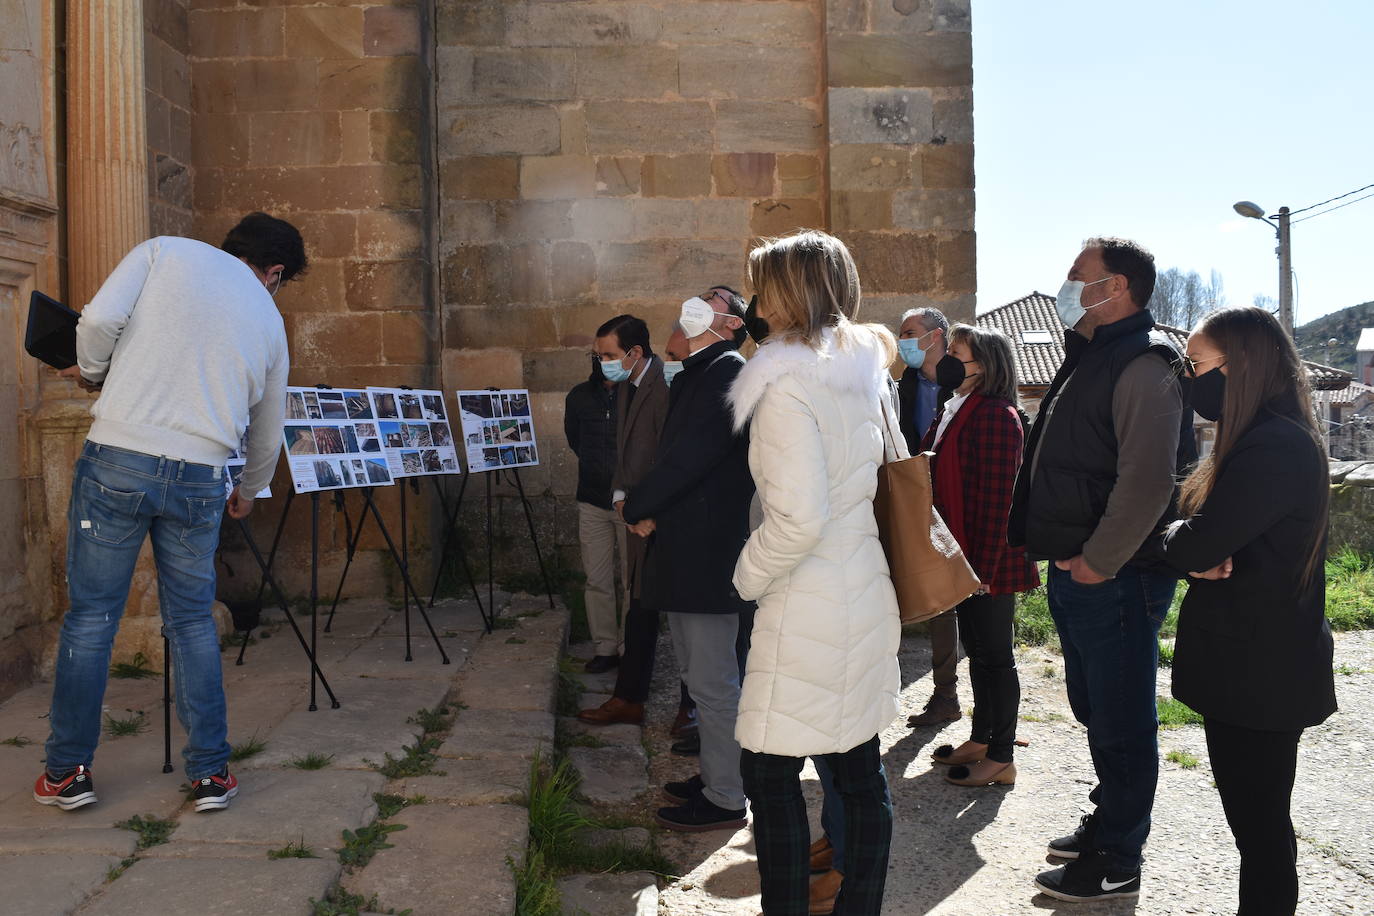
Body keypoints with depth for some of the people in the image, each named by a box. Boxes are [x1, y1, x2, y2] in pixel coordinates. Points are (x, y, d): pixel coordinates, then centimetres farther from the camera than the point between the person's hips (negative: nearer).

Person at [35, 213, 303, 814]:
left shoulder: (165, 251, 8)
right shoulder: (269, 319, 15)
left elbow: (100, 318, -8)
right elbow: (267, 434, 23)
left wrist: (92, 371, 14)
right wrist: (248, 493, 40)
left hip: (118, 456, -2)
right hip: (199, 477, 2)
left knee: (91, 616, 8)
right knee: (193, 621, 13)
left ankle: (67, 772, 18)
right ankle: (211, 774, 16)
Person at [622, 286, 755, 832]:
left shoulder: (728, 373, -13)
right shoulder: (692, 377, 18)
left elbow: (691, 456, -20)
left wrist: (636, 508, -8)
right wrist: (650, 511, 0)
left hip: (708, 552, -10)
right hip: (681, 547, 10)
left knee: (713, 682, -1)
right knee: (699, 676, 18)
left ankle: (725, 800, 10)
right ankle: (714, 774, 32)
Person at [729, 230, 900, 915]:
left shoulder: (787, 379, -17)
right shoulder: (863, 360, 6)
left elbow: (798, 518, -23)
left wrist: (749, 576, -9)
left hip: (806, 610, -8)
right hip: (865, 594, 9)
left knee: (770, 771, 4)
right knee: (860, 771, 15)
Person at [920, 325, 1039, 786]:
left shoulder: (995, 416, -17)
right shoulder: (959, 411, 12)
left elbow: (997, 498, -21)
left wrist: (984, 567, -21)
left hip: (990, 559, -9)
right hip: (965, 556, 9)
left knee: (994, 654, 1)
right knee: (977, 650, 18)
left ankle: (1001, 759, 12)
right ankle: (980, 740, 31)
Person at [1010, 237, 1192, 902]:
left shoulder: (1143, 366, -16)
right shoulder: (1089, 360, 16)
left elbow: (1148, 480, -25)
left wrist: (1099, 562, -20)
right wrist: (1062, 554, 14)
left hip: (1116, 578, -10)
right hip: (1075, 573, 10)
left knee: (1122, 722, 3)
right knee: (1095, 710, 21)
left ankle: (1116, 862, 14)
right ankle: (1108, 823, 37)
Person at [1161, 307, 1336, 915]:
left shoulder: (1275, 449, -22)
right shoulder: (1269, 439, 11)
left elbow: (1193, 548, -25)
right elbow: (1197, 553, 10)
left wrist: (1184, 543, -3)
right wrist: (1202, 554, -12)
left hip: (1261, 674, -10)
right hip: (1249, 664, 10)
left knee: (1258, 820, 3)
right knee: (1255, 815, 19)